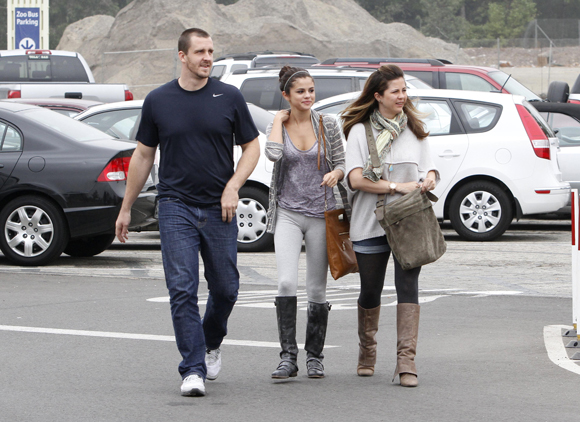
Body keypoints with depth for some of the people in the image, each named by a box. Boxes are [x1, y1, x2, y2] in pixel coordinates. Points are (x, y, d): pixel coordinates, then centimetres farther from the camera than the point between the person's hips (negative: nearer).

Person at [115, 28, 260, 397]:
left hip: (219, 209, 1)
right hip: (176, 207, -1)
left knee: (225, 289, 7)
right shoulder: (158, 101, 3)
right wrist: (126, 208, 14)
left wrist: (233, 186, -9)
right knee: (182, 289, -10)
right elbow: (144, 155, 12)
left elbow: (252, 146, 8)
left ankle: (211, 344, 35)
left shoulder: (230, 98, 2)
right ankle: (193, 370, -7)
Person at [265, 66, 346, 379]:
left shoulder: (328, 125, 3)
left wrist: (335, 174, -15)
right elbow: (273, 154, -19)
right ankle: (288, 356, -14)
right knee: (286, 282, -18)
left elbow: (341, 164, 7)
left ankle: (314, 356, 18)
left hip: (321, 213, 1)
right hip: (288, 213, -1)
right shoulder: (277, 126, 2)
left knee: (317, 289, 4)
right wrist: (279, 120, -7)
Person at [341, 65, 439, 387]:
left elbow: (430, 170, 14)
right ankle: (367, 354, 30)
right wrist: (398, 186, -16)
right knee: (371, 290, 8)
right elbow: (356, 179, -10)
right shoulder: (360, 131, 0)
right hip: (371, 224, -1)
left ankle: (407, 361, -17)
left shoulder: (415, 130, 12)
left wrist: (429, 180, -10)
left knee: (408, 285, -13)